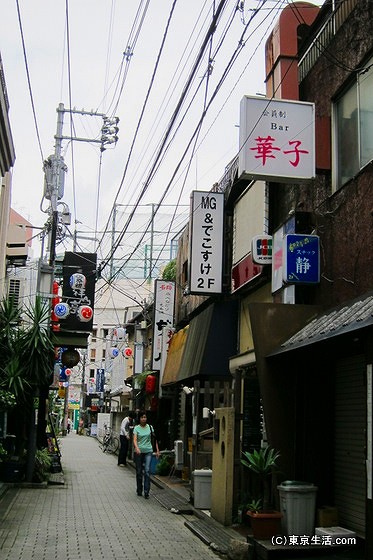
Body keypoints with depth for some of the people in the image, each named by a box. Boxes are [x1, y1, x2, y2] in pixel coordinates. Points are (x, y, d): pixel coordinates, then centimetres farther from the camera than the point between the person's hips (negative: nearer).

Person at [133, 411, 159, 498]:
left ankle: (146, 492, -12)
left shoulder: (150, 427, 5)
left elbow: (154, 439, 12)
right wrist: (136, 448, -32)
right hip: (139, 452, 0)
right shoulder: (136, 428, -1)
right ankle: (139, 491, 23)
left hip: (148, 451, 0)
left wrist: (157, 450, 8)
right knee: (139, 471, 8)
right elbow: (135, 439, -13)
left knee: (147, 471, -12)